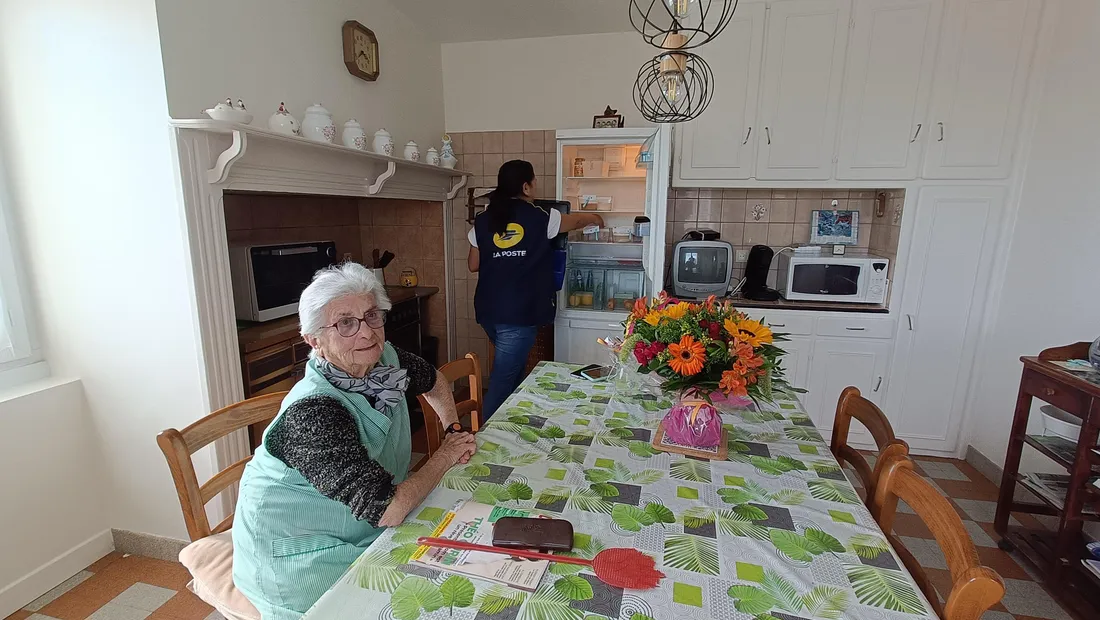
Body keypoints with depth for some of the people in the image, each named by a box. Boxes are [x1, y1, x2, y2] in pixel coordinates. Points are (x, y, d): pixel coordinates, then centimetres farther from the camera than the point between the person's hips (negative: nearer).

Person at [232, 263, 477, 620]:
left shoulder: (386, 359, -11)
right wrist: (446, 455, -20)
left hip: (363, 525, 7)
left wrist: (454, 430, 1)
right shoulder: (313, 413, -32)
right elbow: (388, 510, -33)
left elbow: (434, 381, 12)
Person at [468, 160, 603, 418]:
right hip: (520, 313, -6)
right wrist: (594, 218, 38)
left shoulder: (483, 220, 5)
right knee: (502, 379, 1)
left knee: (513, 369, 24)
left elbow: (473, 265, 12)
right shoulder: (541, 217, -3)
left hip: (489, 311, 6)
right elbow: (576, 220, 16)